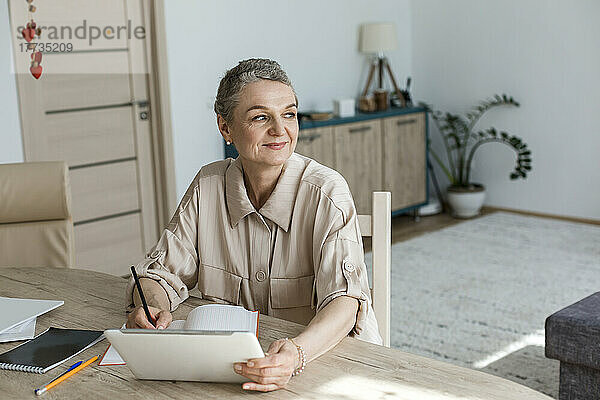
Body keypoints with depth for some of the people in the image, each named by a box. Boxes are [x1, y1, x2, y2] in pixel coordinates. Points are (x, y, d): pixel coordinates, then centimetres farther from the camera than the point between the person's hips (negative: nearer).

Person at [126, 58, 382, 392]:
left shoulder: (327, 192, -14)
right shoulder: (208, 185, -1)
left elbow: (345, 296, -24)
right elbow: (164, 270, 4)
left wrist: (297, 352, -43)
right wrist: (151, 306, -20)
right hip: (230, 361, 2)